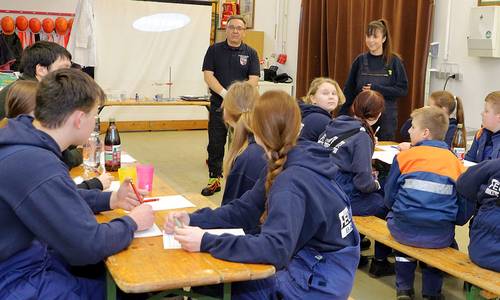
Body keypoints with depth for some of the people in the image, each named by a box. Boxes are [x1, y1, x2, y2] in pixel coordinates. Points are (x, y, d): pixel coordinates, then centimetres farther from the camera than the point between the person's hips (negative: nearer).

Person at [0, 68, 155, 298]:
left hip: (27, 259, 9)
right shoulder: (37, 167, -32)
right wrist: (132, 222, -7)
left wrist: (110, 200, 10)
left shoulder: (22, 140, -1)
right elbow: (89, 247, -25)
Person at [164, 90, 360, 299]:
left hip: (319, 282, -8)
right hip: (310, 267, 8)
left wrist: (207, 242, -32)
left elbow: (275, 248, -35)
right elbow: (244, 210, 4)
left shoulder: (292, 181, -26)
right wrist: (192, 219, -8)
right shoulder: (292, 166, 3)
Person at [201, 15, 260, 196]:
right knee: (215, 145, 4)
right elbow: (208, 76, -3)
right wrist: (225, 94, -16)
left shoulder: (250, 53, 5)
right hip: (218, 105, 1)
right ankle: (215, 180, 15)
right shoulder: (214, 50, 6)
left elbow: (253, 81, -4)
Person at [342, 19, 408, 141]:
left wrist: (376, 89, -16)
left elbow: (403, 90, -6)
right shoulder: (360, 60, 4)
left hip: (386, 118, -2)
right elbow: (349, 90, 6)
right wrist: (342, 116, 0)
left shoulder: (394, 61, -2)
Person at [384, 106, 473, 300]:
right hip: (440, 237, 1)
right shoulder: (456, 162, 3)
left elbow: (389, 199, 5)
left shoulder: (404, 157, -1)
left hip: (403, 232, -1)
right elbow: (464, 213, 5)